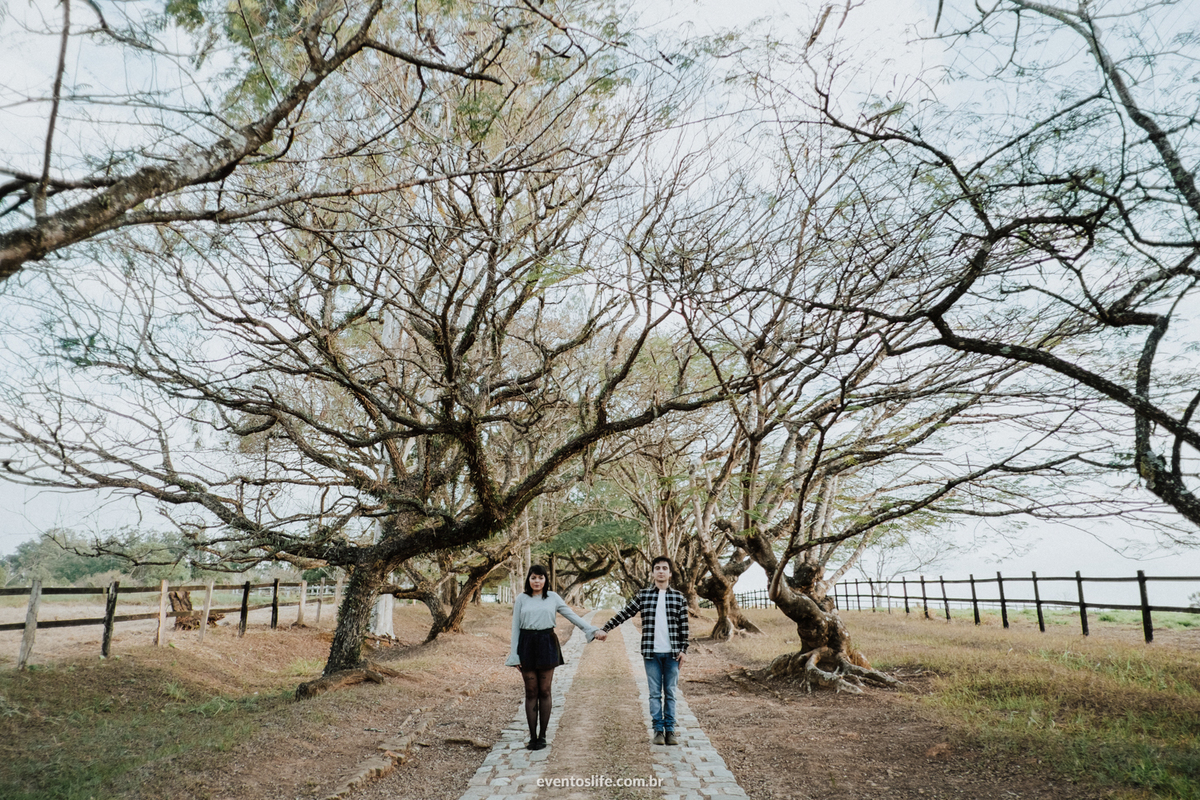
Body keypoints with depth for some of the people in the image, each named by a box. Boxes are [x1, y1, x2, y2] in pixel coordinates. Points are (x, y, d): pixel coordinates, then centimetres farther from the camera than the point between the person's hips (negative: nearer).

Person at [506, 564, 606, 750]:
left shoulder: (553, 597, 6)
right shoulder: (521, 599, 5)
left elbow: (572, 615, 8)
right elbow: (515, 627, 5)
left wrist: (593, 630, 1)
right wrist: (514, 655, 1)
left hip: (547, 644, 0)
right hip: (527, 645, 0)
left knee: (544, 691, 2)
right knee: (531, 692, 3)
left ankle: (542, 736, 13)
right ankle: (532, 736, 12)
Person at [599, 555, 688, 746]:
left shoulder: (679, 597, 4)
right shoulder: (643, 595, 3)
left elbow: (684, 626, 4)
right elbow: (624, 614, 3)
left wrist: (683, 650, -1)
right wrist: (605, 629, -5)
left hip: (672, 653, 0)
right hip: (651, 653, 0)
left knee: (670, 693, 7)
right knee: (655, 693, 5)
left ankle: (670, 730, 16)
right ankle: (658, 730, 14)